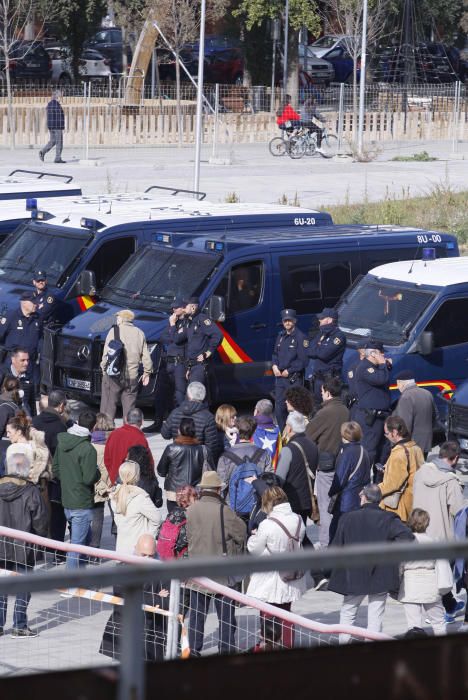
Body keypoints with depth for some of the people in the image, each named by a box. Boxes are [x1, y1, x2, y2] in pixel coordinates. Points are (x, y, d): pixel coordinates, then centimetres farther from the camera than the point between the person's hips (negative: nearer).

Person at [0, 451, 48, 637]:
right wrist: (40, 539, 6)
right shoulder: (30, 491, -14)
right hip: (23, 549, -4)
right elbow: (40, 520, -10)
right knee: (23, 587, 5)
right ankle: (19, 626, 6)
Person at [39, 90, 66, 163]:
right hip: (57, 126, -9)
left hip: (50, 126, 9)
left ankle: (42, 152, -2)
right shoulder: (57, 104, -16)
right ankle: (58, 158, 0)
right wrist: (62, 127, -13)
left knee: (52, 141, 15)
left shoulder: (49, 104, 12)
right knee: (59, 142, -1)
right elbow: (60, 117, -17)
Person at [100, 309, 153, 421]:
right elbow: (146, 357, 10)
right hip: (132, 377, 4)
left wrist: (104, 368, 2)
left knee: (108, 407, 0)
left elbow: (107, 353, -8)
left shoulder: (114, 331, -3)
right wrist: (147, 372, 20)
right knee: (129, 408, 9)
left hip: (114, 375, -4)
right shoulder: (139, 333, 10)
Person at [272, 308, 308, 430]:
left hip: (294, 379, -7)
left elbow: (303, 360, -13)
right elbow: (275, 353, 23)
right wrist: (274, 366, 4)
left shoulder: (300, 337, -9)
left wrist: (289, 371, -12)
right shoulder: (281, 336, 14)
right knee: (279, 406, 9)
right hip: (279, 377, 7)